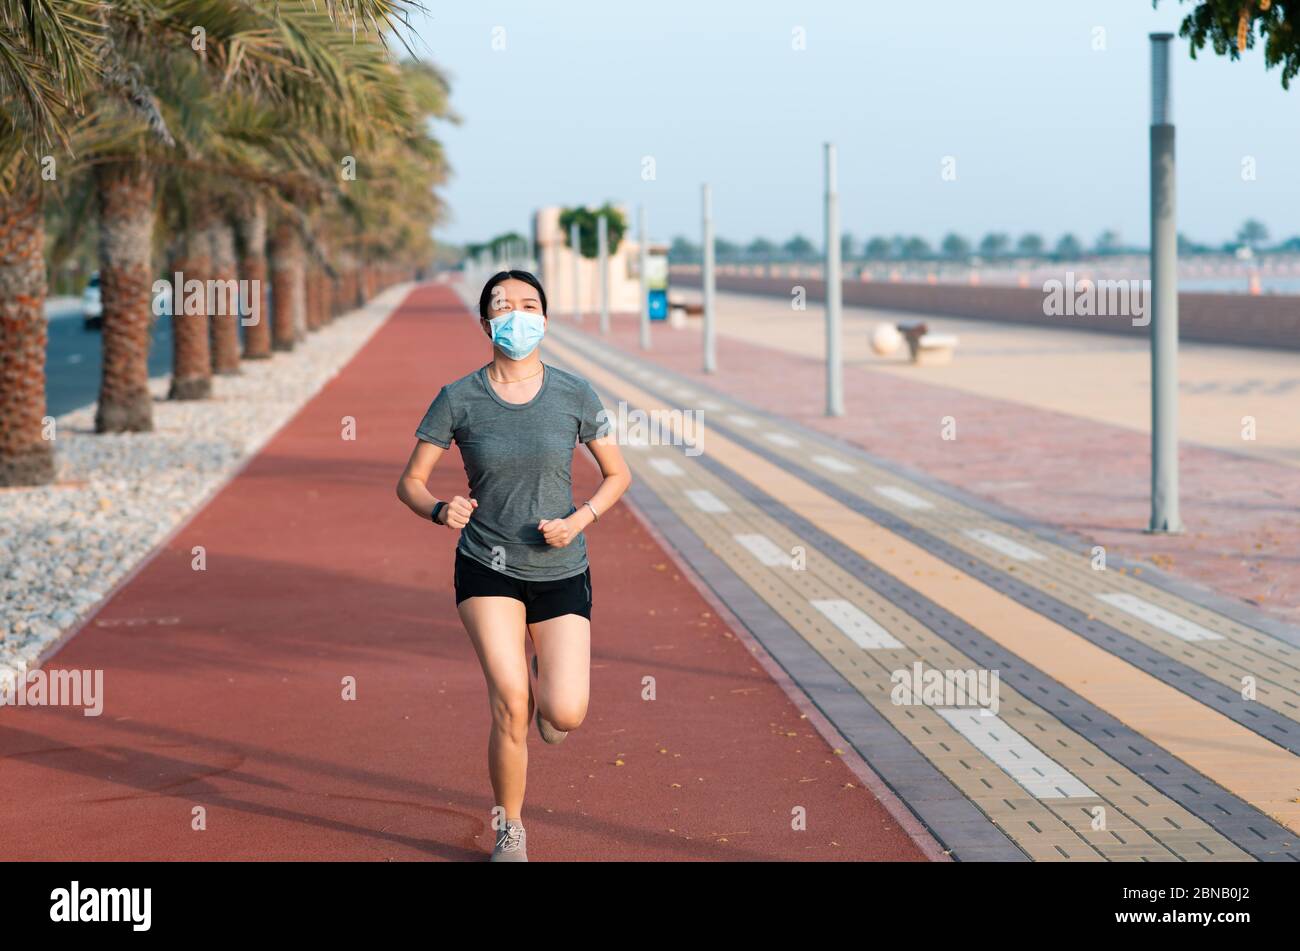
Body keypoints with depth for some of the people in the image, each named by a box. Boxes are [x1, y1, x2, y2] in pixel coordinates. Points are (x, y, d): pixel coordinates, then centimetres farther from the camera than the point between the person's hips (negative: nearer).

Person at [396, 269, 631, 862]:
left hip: (561, 572, 1)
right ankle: (510, 832, 9)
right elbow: (410, 483, 0)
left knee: (564, 718, -11)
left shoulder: (574, 396, -4)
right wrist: (440, 510, -22)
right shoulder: (458, 400, -6)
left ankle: (547, 680, 28)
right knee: (510, 705, -14)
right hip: (487, 570, -1)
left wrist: (579, 519, -12)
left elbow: (618, 474, 6)